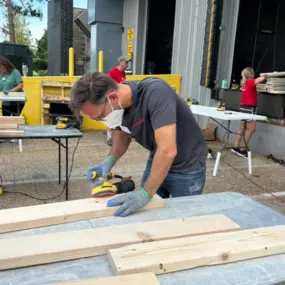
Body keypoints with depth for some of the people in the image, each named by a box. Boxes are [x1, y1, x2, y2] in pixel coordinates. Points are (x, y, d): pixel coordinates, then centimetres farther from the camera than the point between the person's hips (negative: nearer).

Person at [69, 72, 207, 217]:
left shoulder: (155, 92, -34)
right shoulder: (117, 106, -13)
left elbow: (168, 150, -39)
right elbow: (122, 134, 6)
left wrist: (145, 194, -38)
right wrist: (109, 160, -12)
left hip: (186, 166, -5)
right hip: (156, 162, 6)